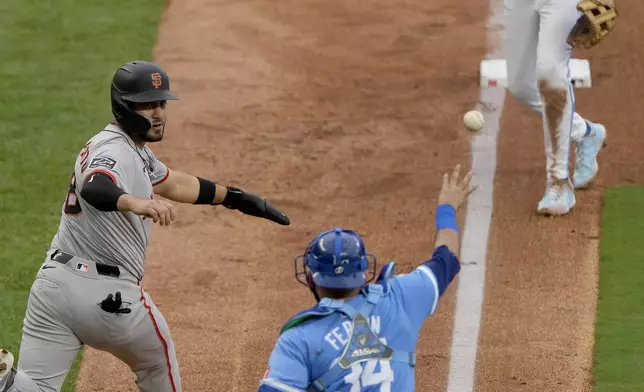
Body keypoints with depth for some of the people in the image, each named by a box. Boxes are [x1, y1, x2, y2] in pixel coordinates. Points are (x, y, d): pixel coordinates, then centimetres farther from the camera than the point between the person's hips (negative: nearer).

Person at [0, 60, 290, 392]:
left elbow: (174, 183, 32)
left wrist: (237, 198, 38)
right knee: (158, 358, 20)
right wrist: (135, 203, -58)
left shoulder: (132, 148, 18)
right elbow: (93, 188, -38)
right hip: (106, 292, -8)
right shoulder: (115, 151, -15)